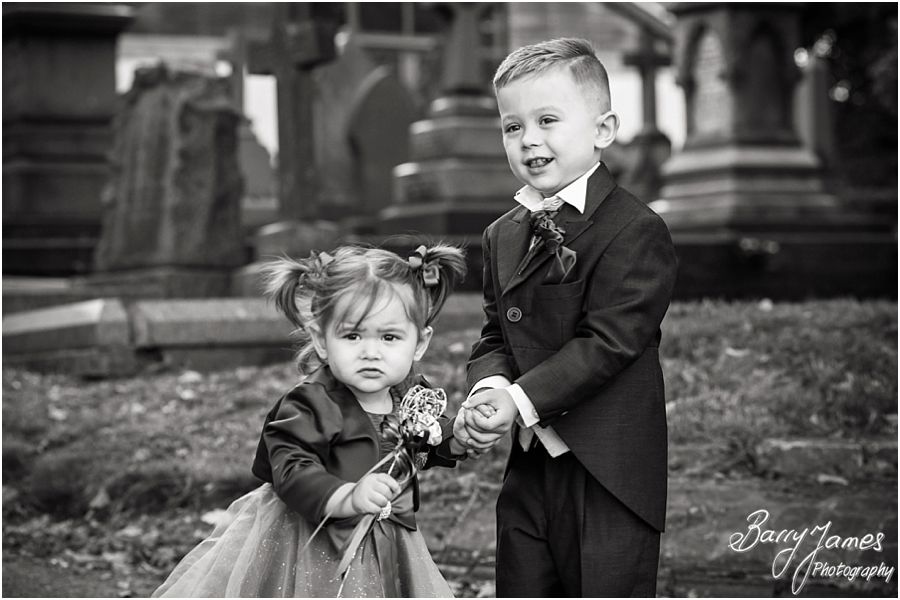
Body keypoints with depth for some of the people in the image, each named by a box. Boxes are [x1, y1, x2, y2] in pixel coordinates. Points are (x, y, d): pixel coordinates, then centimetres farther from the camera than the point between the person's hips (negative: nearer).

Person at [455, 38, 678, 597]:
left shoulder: (637, 232, -14)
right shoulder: (502, 236, 11)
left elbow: (607, 341, -19)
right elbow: (495, 336, 13)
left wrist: (523, 399, -22)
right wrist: (490, 387, -10)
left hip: (610, 479, -7)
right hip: (527, 473, 7)